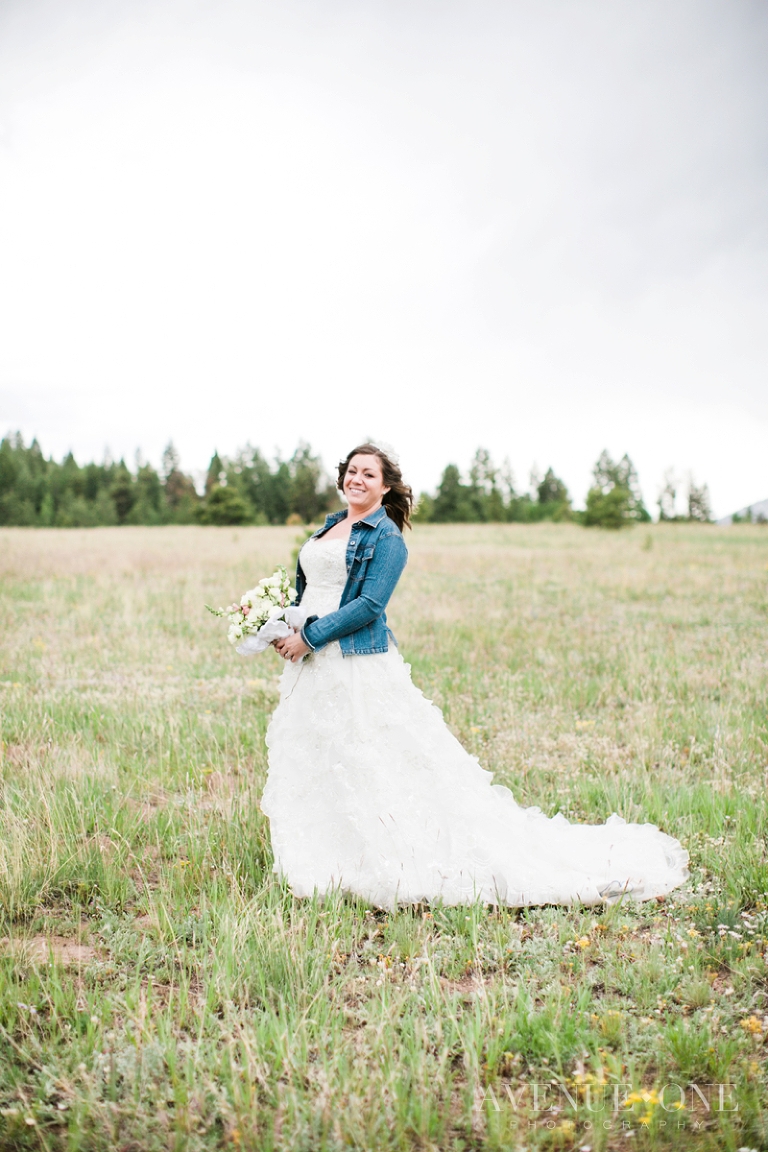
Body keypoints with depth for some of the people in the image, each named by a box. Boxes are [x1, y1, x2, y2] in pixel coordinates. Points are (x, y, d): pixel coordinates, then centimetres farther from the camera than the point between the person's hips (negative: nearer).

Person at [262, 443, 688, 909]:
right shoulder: (329, 527, 16)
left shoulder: (386, 537, -8)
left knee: (376, 766, -6)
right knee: (311, 765, 13)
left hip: (359, 664, -9)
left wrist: (309, 638, -16)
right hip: (311, 663, 9)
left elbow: (368, 605, -17)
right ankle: (325, 867, 26)